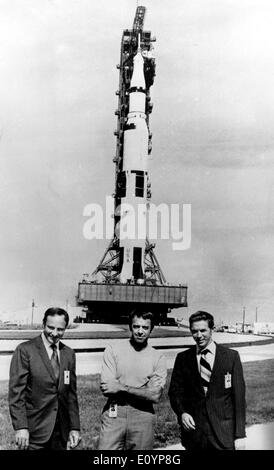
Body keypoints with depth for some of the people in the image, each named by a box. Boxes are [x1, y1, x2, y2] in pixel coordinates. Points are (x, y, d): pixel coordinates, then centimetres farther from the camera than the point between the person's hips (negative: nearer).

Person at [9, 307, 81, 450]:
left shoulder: (69, 354, 8)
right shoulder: (25, 350, -8)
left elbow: (71, 393, 11)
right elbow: (16, 391, -10)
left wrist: (75, 427, 7)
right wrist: (20, 427, -16)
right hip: (34, 433, -4)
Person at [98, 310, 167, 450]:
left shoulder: (158, 358, 1)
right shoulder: (112, 349, -1)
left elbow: (155, 396, -9)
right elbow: (106, 390, -9)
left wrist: (122, 387, -15)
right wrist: (142, 391, -12)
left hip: (143, 416, 1)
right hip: (114, 414, -1)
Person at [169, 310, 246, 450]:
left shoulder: (231, 356, 0)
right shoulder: (183, 358, 4)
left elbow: (239, 396, -1)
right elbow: (175, 392, 8)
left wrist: (240, 435, -4)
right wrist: (182, 413, -11)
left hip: (224, 434, -1)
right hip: (193, 430, 1)